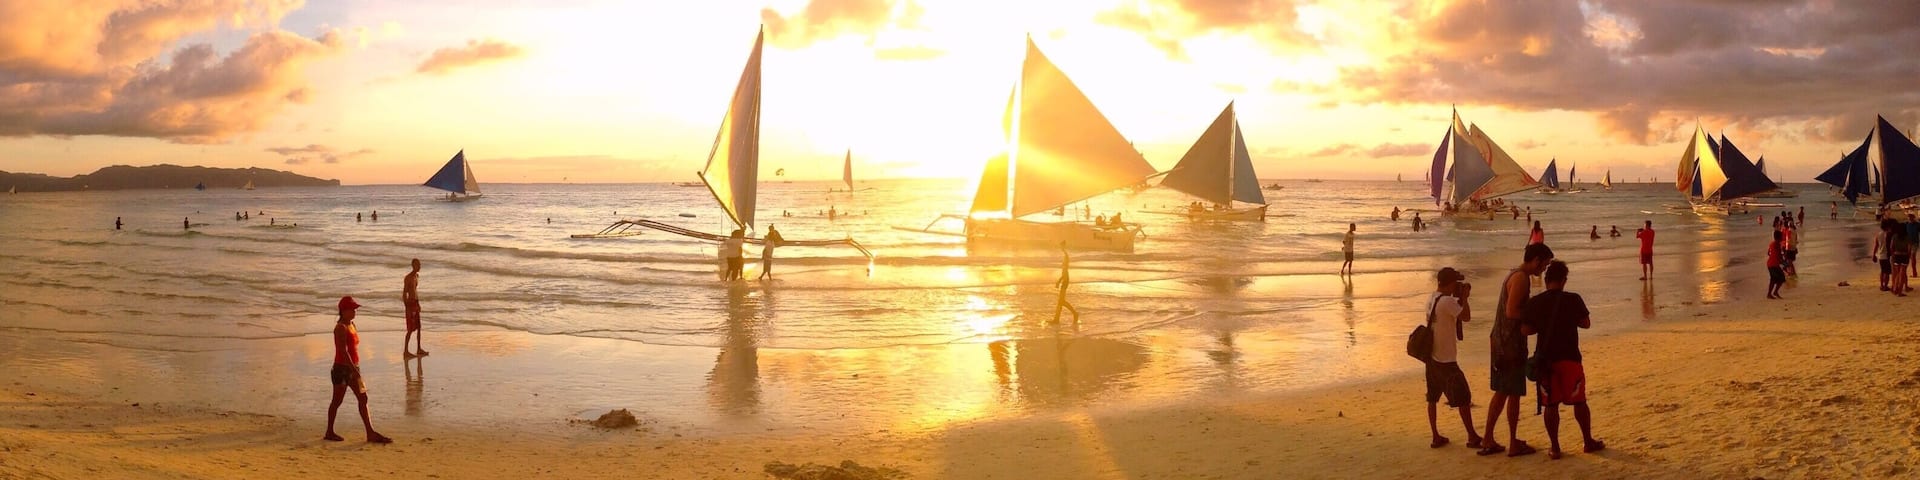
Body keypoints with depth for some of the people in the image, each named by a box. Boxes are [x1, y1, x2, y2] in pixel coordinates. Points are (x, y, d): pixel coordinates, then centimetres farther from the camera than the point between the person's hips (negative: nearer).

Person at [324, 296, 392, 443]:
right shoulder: (341, 328, -15)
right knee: (337, 401, 4)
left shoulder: (352, 325, 12)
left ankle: (371, 434, 3)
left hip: (353, 368, 9)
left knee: (363, 399, 4)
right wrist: (354, 370, -26)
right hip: (342, 368, -9)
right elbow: (343, 351, -23)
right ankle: (329, 433, 17)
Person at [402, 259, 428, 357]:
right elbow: (404, 293, -18)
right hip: (410, 303, -9)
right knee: (411, 329, -6)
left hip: (416, 302, 9)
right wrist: (407, 308, -20)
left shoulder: (417, 276, 11)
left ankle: (419, 349, 22)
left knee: (419, 327, 13)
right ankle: (405, 351, 0)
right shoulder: (408, 278, -16)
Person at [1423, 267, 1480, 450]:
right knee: (1463, 398, 1)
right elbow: (1466, 317, -21)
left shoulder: (1432, 299, 10)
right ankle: (1472, 437, 6)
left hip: (1432, 357, 9)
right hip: (1446, 360, -9)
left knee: (1432, 398, 10)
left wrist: (1460, 298, 11)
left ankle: (1436, 437, 14)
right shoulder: (1447, 301, -18)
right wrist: (1464, 297, -8)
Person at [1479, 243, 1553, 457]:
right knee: (1514, 394, 0)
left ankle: (1487, 440, 18)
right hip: (1511, 344, -10)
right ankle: (1513, 444, 8)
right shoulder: (1521, 278, -16)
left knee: (1501, 392, 14)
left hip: (1500, 342, 10)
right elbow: (1511, 311, -24)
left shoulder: (1513, 275, 15)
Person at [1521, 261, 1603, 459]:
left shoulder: (1534, 302, -4)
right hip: (1569, 357, -1)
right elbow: (1586, 323, 3)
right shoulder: (1573, 299, -7)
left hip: (1545, 358, 1)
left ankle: (1554, 447, 7)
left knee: (1551, 405, 6)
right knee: (1579, 401, 14)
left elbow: (1525, 330, -2)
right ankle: (1588, 442, 24)